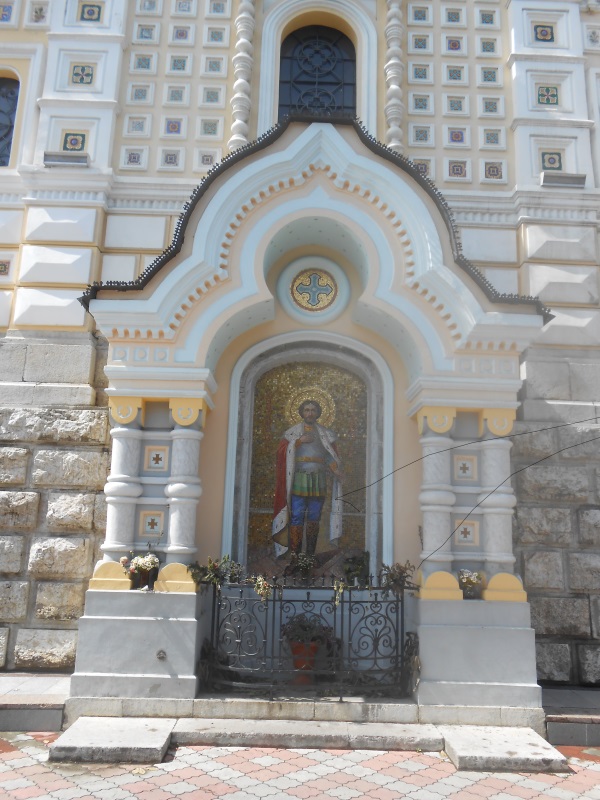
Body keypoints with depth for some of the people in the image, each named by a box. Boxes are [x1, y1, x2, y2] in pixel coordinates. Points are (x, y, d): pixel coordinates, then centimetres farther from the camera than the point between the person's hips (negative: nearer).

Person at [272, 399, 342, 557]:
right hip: (298, 480, -2)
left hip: (318, 481, 2)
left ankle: (311, 554, 10)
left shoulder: (325, 433, 15)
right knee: (296, 517, -7)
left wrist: (336, 471, -9)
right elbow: (281, 451, -2)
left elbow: (332, 456, 8)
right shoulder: (293, 431, 10)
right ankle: (294, 554, -6)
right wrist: (299, 441, -10)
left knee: (314, 518, 4)